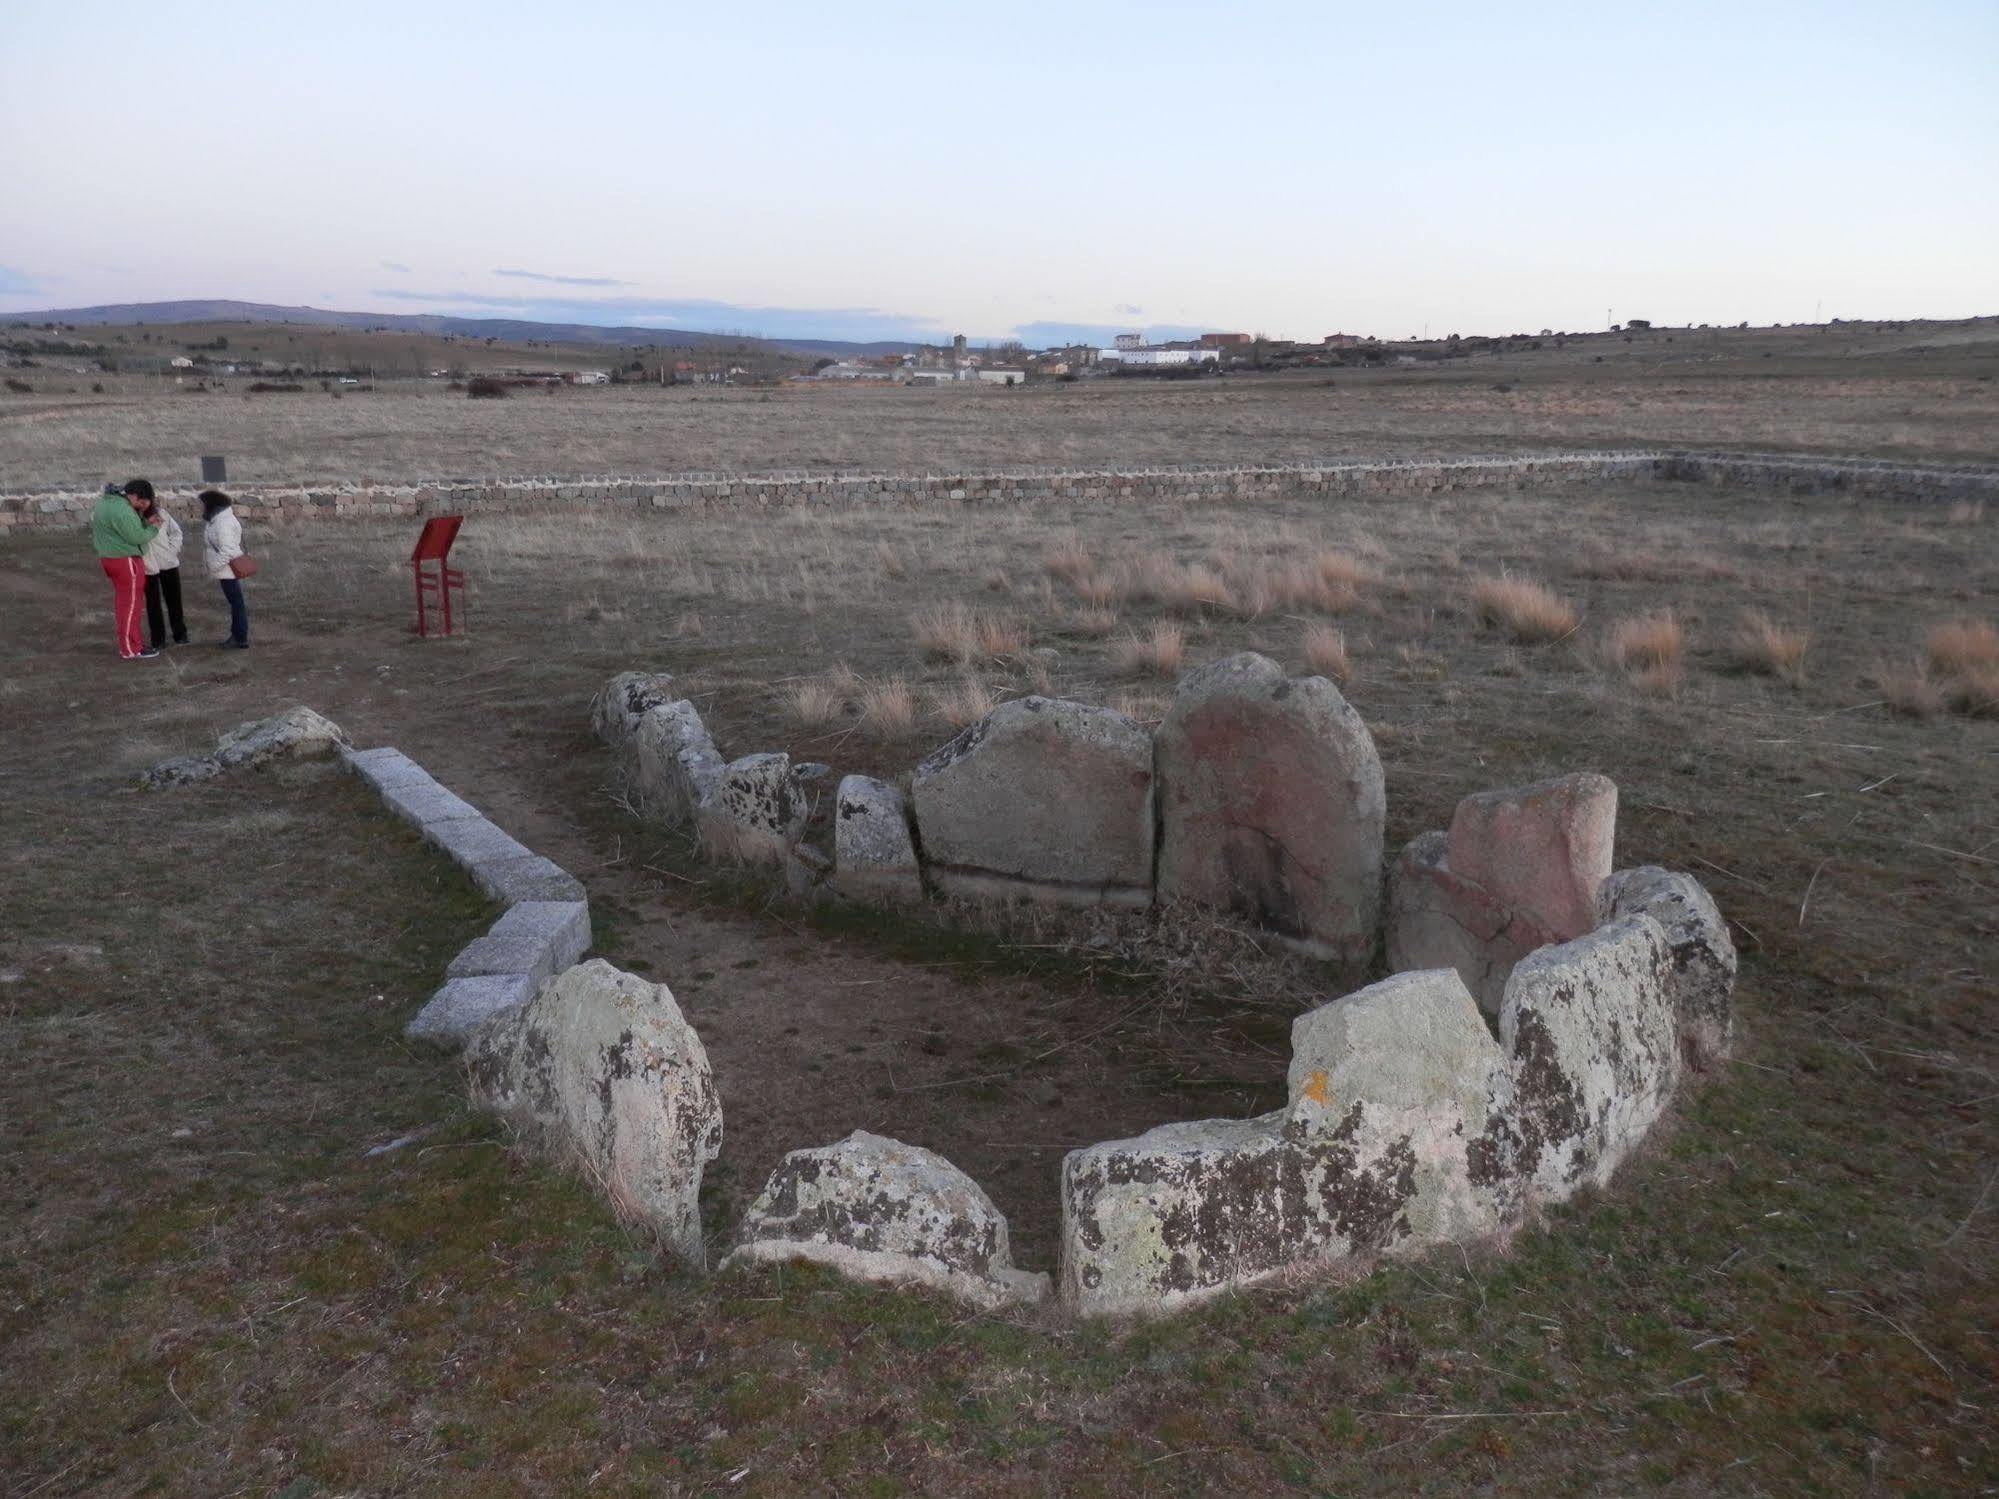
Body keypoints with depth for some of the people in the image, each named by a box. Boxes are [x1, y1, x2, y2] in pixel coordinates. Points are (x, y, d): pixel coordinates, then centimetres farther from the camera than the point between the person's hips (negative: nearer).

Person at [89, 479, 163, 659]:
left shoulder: (105, 500, 9)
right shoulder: (122, 510, -23)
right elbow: (136, 537, -22)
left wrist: (145, 523, 5)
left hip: (108, 556, 10)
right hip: (125, 560, -10)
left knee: (122, 600, 20)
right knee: (130, 604, -2)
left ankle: (125, 641, 31)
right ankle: (131, 650, 4)